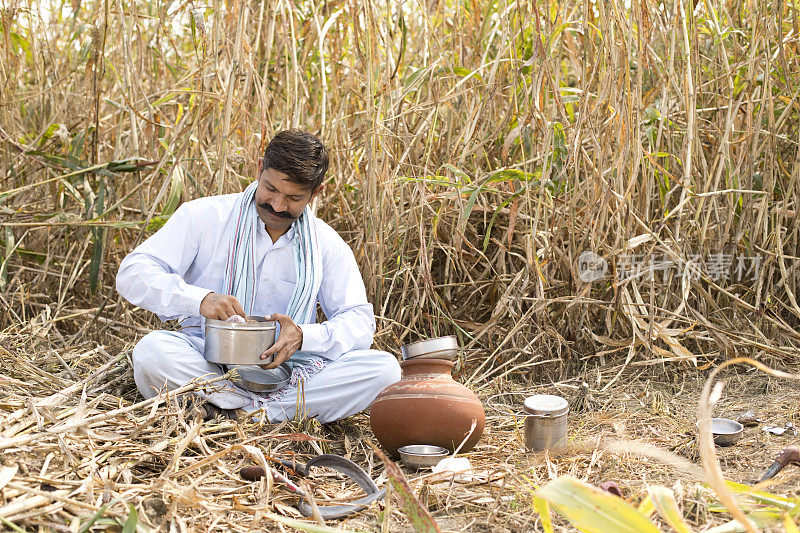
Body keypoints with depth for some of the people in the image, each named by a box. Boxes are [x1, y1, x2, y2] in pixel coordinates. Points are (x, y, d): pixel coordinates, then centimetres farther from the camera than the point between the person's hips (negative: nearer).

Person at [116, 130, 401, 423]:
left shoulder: (326, 243, 6)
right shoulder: (205, 216, -1)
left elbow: (359, 320, 2)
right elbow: (132, 273, -8)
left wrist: (303, 336, -20)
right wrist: (200, 299, -26)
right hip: (205, 361, -2)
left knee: (384, 367, -23)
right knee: (152, 349, -35)